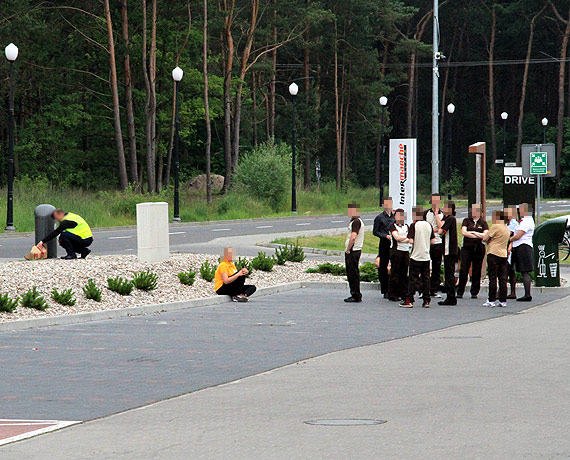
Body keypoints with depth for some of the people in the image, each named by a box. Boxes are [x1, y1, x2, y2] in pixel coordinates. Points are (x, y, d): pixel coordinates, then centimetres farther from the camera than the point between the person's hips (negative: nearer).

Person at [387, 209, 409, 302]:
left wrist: (402, 239, -11)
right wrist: (406, 237, -2)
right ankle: (392, 294, 0)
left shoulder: (406, 226, 15)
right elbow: (397, 237, -15)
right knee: (395, 273, -3)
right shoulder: (393, 226, -1)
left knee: (404, 273, 5)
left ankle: (404, 294, 10)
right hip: (396, 251, -5)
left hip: (406, 251, 5)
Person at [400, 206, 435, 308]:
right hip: (426, 256, 4)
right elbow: (433, 241, 6)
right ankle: (426, 301, 8)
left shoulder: (414, 225, -10)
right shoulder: (429, 225, 4)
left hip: (416, 256, -4)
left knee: (413, 279, -1)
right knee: (426, 278, 8)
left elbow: (411, 241, -17)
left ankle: (409, 301, -1)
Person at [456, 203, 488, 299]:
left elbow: (485, 235, -6)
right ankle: (460, 292, 0)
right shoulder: (466, 221, 9)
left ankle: (474, 292, 9)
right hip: (467, 247, 0)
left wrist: (472, 232, -7)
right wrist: (478, 235, -6)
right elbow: (463, 232, -6)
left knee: (476, 271, 1)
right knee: (463, 270, -5)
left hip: (478, 248, 0)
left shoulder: (483, 223, 7)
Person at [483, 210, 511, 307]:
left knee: (492, 278, -4)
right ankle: (503, 300, 5)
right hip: (503, 255, 7)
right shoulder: (507, 228, 14)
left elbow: (485, 239, -9)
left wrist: (489, 240, 10)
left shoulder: (495, 227, -10)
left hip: (493, 253, -7)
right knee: (503, 278, 6)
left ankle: (492, 300, -5)